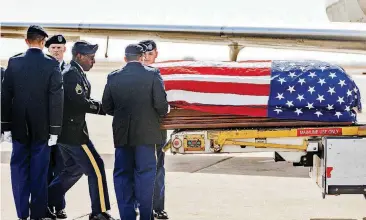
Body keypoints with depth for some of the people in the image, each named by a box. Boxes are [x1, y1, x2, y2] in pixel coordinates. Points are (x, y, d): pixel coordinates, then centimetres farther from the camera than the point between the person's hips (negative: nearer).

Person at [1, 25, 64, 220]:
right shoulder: (52, 64, -7)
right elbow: (57, 98, -9)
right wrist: (54, 129, -4)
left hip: (19, 126, 2)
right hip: (42, 127, -1)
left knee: (19, 169, 9)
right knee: (39, 170, 6)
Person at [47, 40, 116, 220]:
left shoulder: (75, 73, 15)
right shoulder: (72, 74, -17)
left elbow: (82, 101, 16)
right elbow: (81, 104, -23)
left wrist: (101, 105, 2)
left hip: (65, 131, 11)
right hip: (73, 132, -11)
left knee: (73, 169, 20)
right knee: (96, 169, -5)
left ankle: (44, 203, 22)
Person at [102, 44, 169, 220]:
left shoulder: (113, 77, 2)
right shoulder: (152, 75, -5)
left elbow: (106, 107, 4)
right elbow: (161, 104, -11)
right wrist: (160, 114, 11)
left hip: (122, 133, 2)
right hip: (146, 133, -2)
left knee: (123, 174, 8)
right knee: (145, 174, 2)